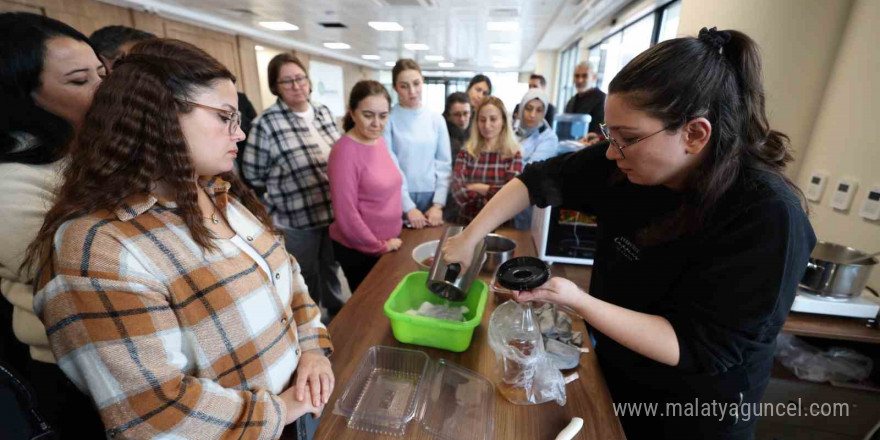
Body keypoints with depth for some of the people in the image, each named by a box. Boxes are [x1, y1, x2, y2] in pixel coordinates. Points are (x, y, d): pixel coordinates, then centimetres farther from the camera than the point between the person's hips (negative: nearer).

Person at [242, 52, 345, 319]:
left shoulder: (323, 112, 4)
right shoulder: (266, 123, -14)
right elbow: (253, 176, -10)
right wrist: (288, 194, -5)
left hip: (333, 210, 5)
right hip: (297, 219, -5)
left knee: (331, 267, 24)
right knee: (306, 279, 15)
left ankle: (337, 312, 47)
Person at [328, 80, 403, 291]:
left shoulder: (379, 140, 1)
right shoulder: (345, 151, -22)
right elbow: (346, 215, -21)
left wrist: (387, 241, 10)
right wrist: (379, 246, -11)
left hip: (388, 243, 7)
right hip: (359, 249, -7)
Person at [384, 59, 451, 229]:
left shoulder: (436, 119, 5)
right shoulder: (388, 119, -6)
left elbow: (444, 164, 3)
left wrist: (438, 204, -5)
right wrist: (408, 207, -13)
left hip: (430, 197, 3)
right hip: (399, 199, -3)